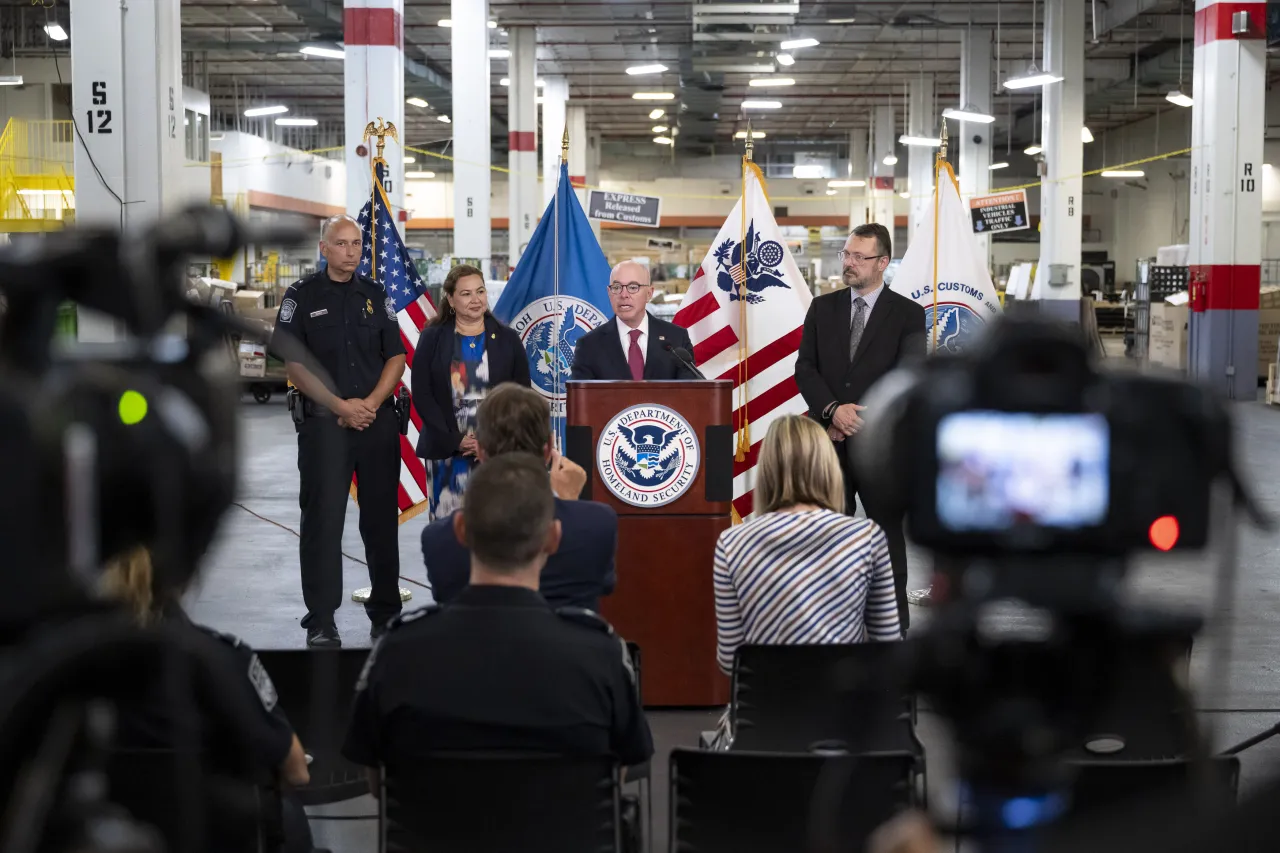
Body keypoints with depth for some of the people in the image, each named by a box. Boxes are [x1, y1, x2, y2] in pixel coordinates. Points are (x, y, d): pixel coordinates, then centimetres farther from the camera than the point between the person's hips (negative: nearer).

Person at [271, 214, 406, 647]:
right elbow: (293, 362, -4)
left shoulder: (376, 295, 10)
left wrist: (370, 404, -7)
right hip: (323, 422, -3)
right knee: (323, 521, -2)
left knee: (382, 518, 8)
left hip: (379, 419, 3)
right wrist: (340, 405, -11)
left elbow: (396, 357, 8)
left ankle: (386, 611, 19)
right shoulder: (303, 296, 1)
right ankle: (321, 621, 3)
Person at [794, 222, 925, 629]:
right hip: (829, 441, 3)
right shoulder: (822, 307, 8)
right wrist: (833, 410, -14)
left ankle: (895, 624, 12)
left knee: (888, 537, 4)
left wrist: (857, 419, -14)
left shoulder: (908, 314, -2)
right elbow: (805, 369, 3)